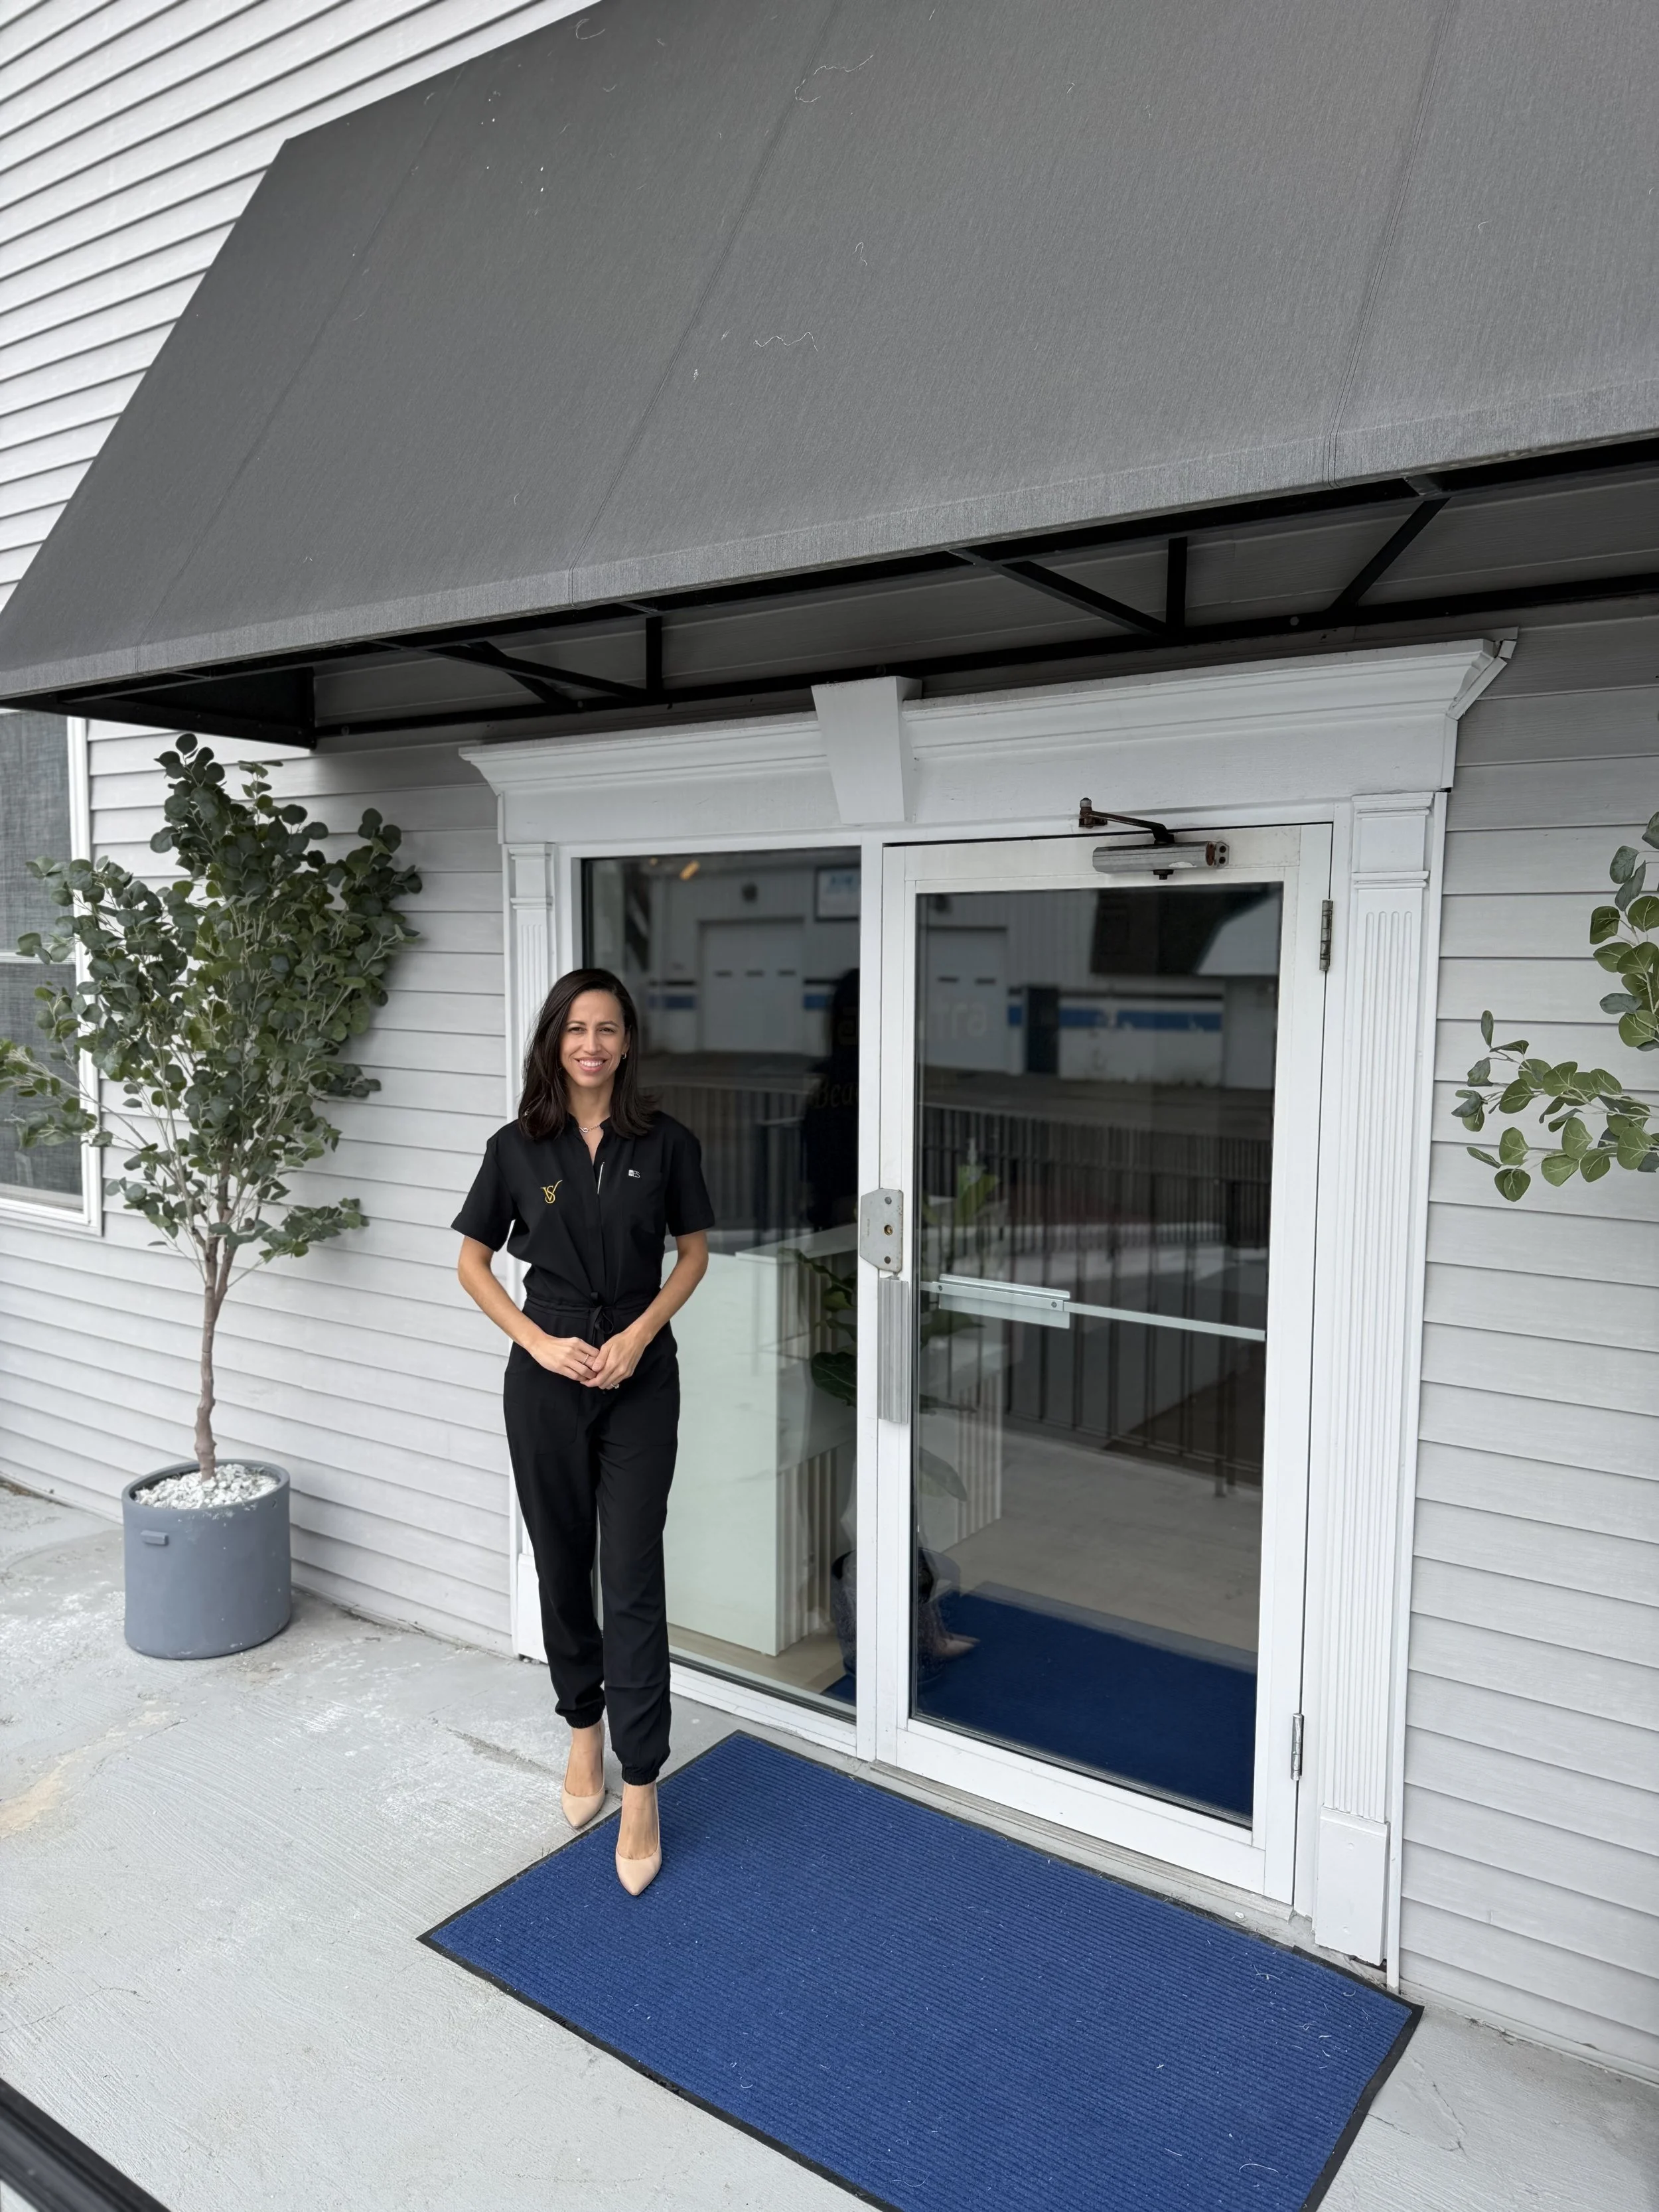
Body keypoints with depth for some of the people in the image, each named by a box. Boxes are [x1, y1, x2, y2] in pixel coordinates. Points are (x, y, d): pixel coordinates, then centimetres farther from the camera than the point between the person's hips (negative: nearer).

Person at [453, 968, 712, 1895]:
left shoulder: (666, 1143, -4)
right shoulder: (518, 1147, -2)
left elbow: (695, 1251, 5)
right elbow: (473, 1261, 5)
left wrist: (638, 1336, -9)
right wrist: (539, 1341, -7)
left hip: (640, 1376, -1)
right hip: (547, 1376, 2)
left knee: (633, 1579, -2)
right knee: (563, 1566, 14)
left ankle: (640, 1788, 7)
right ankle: (584, 1728, 36)